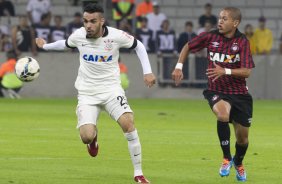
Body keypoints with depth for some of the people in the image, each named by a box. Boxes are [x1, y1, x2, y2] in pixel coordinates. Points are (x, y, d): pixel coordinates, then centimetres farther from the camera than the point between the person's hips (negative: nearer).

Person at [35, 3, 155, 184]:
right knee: (86, 137, -18)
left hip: (111, 88, -1)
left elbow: (138, 46, 5)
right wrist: (45, 46, 33)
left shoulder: (116, 36, -14)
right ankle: (94, 136, 26)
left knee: (128, 123, -25)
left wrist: (148, 72, -2)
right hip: (87, 93, 1)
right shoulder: (78, 36, -7)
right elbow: (65, 44, 19)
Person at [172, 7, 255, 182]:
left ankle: (238, 162, 44)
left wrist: (225, 71, -32)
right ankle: (226, 158, -14)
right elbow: (188, 47, 10)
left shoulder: (242, 41, -12)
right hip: (217, 90, -1)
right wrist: (179, 66, -2)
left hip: (239, 93, 1)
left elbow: (247, 71, -19)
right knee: (223, 114, -35)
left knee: (242, 137, 8)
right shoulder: (210, 36, -7)